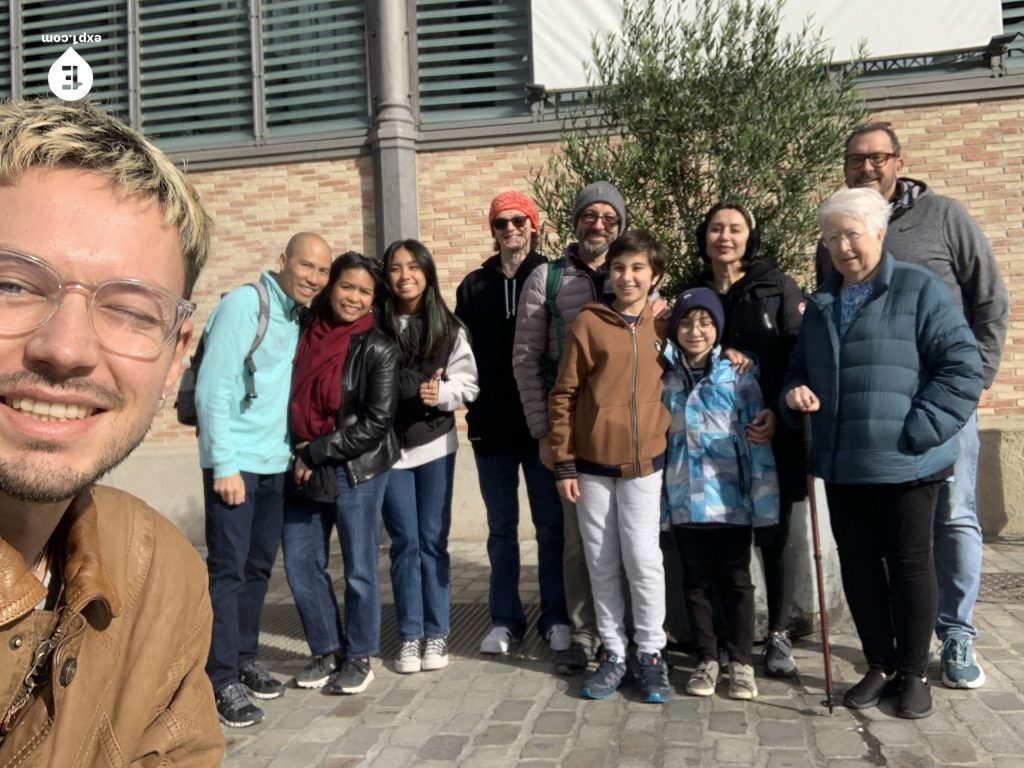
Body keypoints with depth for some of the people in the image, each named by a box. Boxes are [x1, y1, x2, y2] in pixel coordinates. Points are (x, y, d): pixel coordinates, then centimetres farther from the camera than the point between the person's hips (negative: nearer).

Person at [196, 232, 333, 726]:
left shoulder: (300, 317, 10)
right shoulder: (243, 304, -11)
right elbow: (212, 390, -16)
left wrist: (298, 448, 7)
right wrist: (224, 464, -18)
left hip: (276, 462, 7)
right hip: (235, 462, -7)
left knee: (259, 567, 12)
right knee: (227, 569, -3)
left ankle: (244, 658, 25)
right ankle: (222, 679, 5)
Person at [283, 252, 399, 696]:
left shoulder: (377, 349, -8)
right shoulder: (306, 332, 3)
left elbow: (377, 422, -11)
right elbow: (293, 396, 13)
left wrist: (317, 454, -12)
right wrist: (301, 455, 1)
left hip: (356, 471, -5)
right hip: (304, 469, 5)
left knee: (358, 568, 6)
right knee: (300, 564, 10)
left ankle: (359, 657, 24)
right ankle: (327, 651, 29)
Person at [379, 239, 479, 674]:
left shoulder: (448, 327, 1)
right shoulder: (375, 328, -4)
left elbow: (468, 382, 0)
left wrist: (442, 392, -18)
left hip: (436, 444, 1)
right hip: (389, 446, -1)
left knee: (433, 540, 8)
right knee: (404, 541, 5)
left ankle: (437, 633, 20)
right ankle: (410, 634, 18)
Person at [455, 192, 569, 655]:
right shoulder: (474, 286, 9)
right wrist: (473, 407, -1)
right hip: (491, 427, 2)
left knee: (550, 524, 6)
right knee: (501, 527, 10)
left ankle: (555, 617, 18)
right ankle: (505, 619, 20)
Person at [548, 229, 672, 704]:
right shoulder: (587, 323, -2)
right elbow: (563, 395, -3)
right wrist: (563, 463, -5)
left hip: (644, 463, 0)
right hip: (592, 464, 0)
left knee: (643, 560, 0)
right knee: (602, 564, 8)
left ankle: (651, 653, 16)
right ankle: (613, 652, 22)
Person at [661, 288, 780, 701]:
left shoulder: (739, 376, -3)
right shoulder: (664, 378, 3)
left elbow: (758, 440, -3)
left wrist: (764, 500, -6)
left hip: (732, 500, -2)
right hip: (685, 500, 2)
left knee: (736, 581, 8)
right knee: (696, 582, 12)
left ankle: (740, 661, 21)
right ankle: (706, 659, 25)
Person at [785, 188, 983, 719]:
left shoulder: (918, 289, -5)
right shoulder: (820, 305, 13)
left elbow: (962, 365, -10)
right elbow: (799, 371, 20)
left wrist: (918, 430, -16)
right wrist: (795, 391, -3)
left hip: (905, 465, -5)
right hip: (842, 465, 5)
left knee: (910, 564, 8)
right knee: (858, 566, 12)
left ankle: (913, 673, 25)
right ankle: (880, 666, 29)